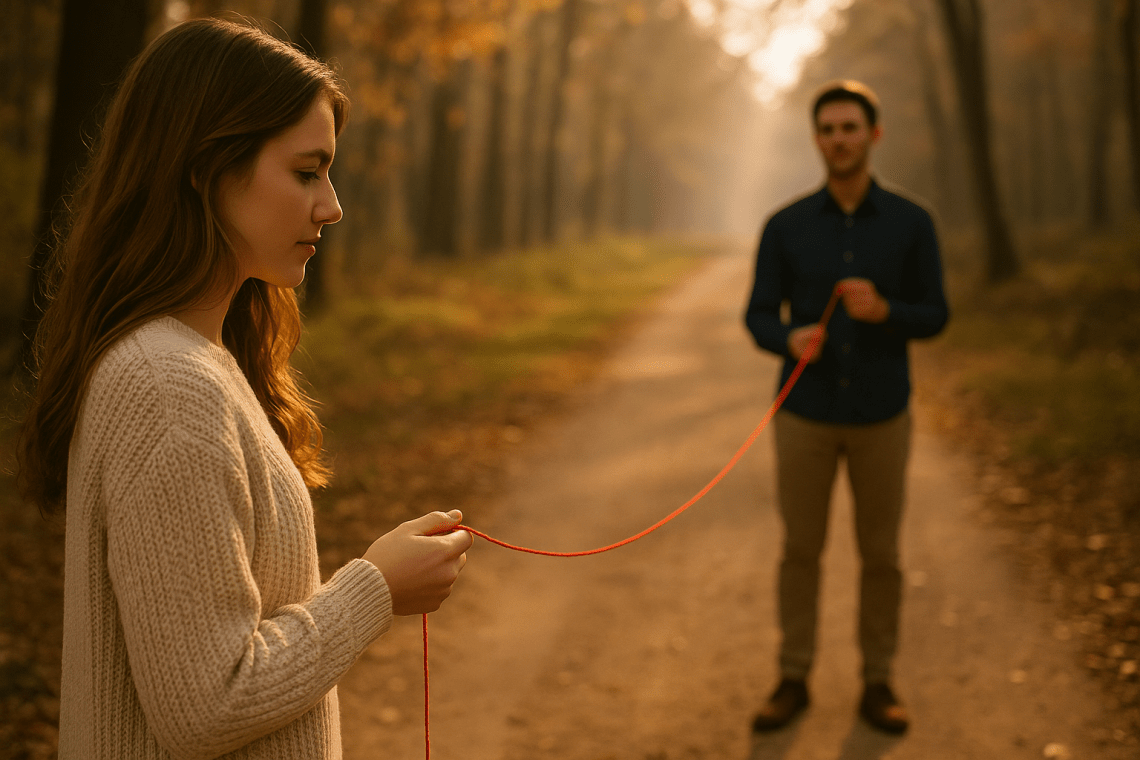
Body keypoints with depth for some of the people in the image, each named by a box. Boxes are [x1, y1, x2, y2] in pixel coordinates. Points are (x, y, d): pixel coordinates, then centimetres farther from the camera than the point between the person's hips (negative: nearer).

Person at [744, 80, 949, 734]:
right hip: (805, 416, 0)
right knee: (801, 551, 8)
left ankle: (878, 686, 23)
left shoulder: (912, 223, -5)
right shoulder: (786, 227, -4)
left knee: (881, 554, 7)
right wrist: (792, 340, -25)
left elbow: (934, 318, -1)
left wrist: (882, 311, -24)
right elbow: (760, 319, 0)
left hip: (881, 416, 0)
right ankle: (794, 681, 22)